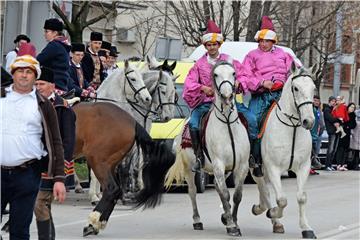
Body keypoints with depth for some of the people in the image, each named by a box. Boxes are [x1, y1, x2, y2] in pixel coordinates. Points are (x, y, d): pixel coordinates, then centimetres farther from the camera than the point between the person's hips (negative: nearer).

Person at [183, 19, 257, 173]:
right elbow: (189, 82, 1)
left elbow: (244, 74, 9)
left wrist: (238, 82, -13)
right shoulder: (200, 64, 9)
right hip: (206, 102, 0)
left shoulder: (229, 60, 9)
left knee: (251, 119, -19)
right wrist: (203, 88, -17)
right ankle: (199, 157, -14)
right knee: (193, 124, -27)